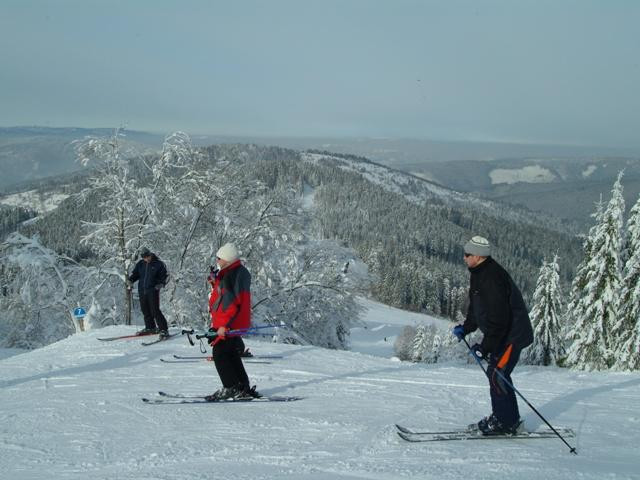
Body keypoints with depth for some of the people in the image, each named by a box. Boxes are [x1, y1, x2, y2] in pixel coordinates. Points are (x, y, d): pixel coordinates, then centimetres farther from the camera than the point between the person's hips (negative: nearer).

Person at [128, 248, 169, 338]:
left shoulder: (159, 264, -2)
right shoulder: (140, 264, 11)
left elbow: (164, 276, 1)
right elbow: (135, 273, 17)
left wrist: (161, 283, -17)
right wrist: (131, 279, -4)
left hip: (153, 290, -5)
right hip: (142, 290, 5)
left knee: (155, 310, -12)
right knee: (145, 310, 11)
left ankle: (164, 329, -7)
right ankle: (150, 327, 28)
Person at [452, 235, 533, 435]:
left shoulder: (491, 278, -26)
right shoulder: (479, 274, 7)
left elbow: (498, 319, -29)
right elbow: (477, 309, 20)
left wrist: (486, 346, -26)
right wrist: (465, 328, 11)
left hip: (512, 335, -10)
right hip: (503, 334, 10)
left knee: (496, 374, -8)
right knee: (497, 374, 14)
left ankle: (505, 422, 2)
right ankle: (510, 419, 23)